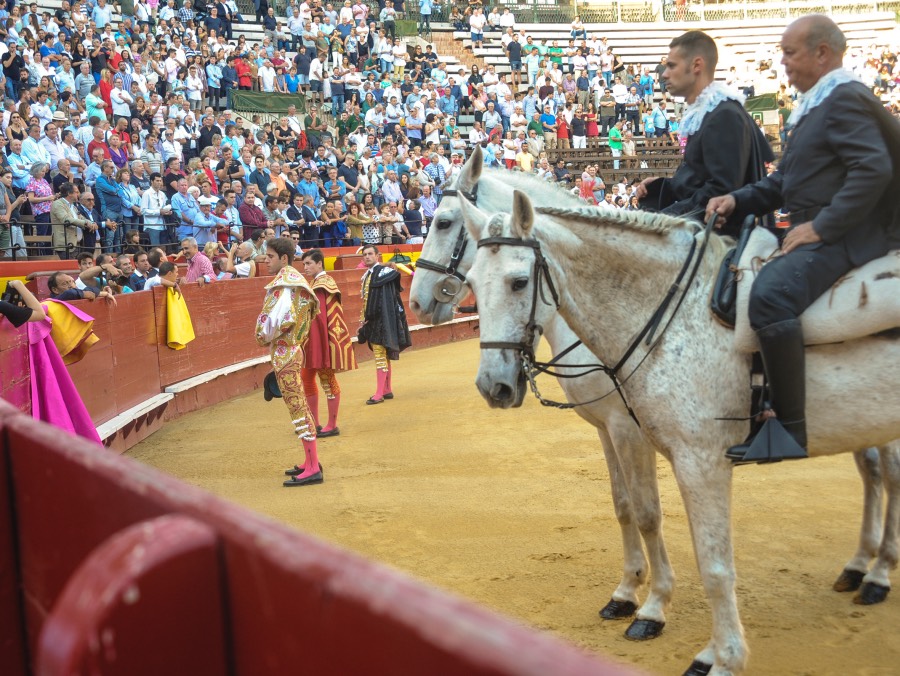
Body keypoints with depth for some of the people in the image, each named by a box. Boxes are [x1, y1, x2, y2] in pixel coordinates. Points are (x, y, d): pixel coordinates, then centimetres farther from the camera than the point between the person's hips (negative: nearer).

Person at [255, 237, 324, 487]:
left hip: (284, 352, -10)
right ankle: (311, 462, 22)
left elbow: (279, 318, -25)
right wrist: (268, 336, 10)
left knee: (297, 406, -8)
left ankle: (313, 469, -6)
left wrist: (265, 336, -8)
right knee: (299, 405, 14)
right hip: (291, 349, 10)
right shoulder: (295, 279, 14)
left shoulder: (285, 282, -15)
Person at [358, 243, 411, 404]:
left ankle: (379, 394, -3)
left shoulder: (382, 271, -10)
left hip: (381, 319, -9)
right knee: (382, 356, 15)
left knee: (380, 356, -6)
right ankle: (387, 390, 23)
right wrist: (364, 320, 14)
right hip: (371, 320, 9)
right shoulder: (366, 275, 15)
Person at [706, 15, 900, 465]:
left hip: (844, 237, -11)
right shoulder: (816, 105, 20)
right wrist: (738, 200, 9)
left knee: (769, 293, -32)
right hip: (816, 233, 11)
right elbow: (789, 181, 24)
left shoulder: (847, 99, -11)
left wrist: (822, 227, -25)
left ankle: (789, 426, -31)